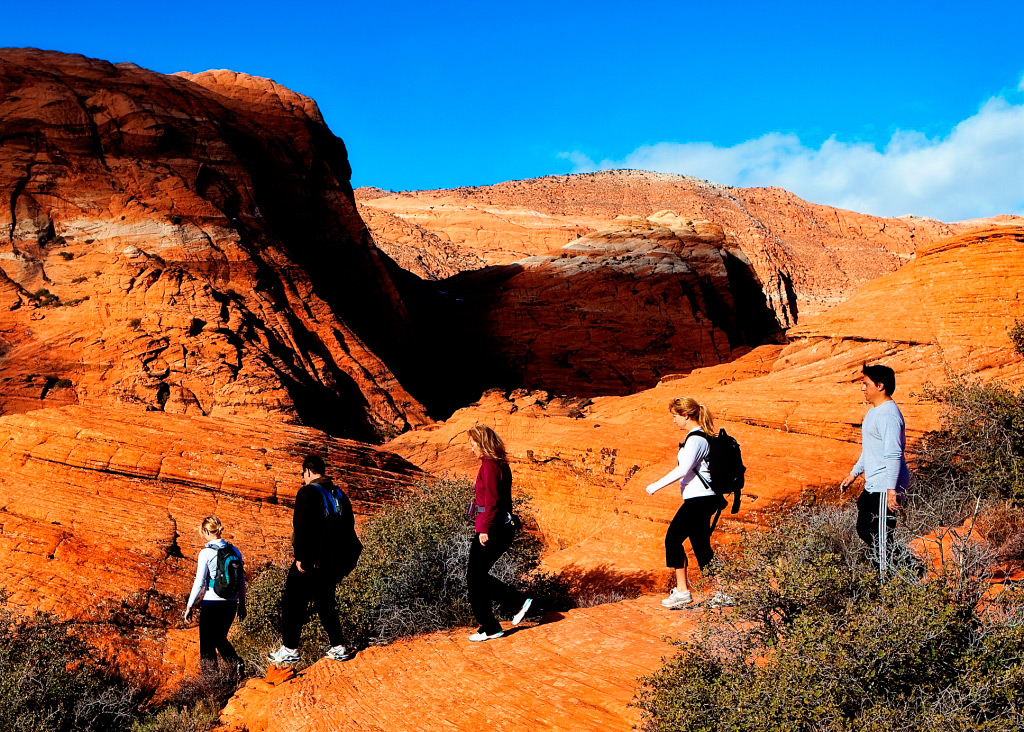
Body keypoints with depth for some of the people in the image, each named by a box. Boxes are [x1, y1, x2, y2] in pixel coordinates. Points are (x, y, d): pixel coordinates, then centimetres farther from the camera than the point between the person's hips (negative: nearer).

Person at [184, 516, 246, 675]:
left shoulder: (206, 553, -11)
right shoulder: (234, 551, 4)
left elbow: (199, 583, -12)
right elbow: (241, 580, 8)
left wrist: (189, 606, -4)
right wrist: (242, 604, 17)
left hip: (211, 603, -5)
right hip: (231, 603, 5)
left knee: (207, 642, 9)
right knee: (220, 638, 22)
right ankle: (236, 663, 2)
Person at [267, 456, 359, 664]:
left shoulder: (307, 492, -9)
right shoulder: (340, 495, 12)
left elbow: (301, 527, -18)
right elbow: (349, 527, 15)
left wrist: (300, 557, -16)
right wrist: (342, 557, 19)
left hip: (310, 561, -7)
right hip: (333, 560, 7)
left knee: (293, 602, 4)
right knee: (325, 602, 16)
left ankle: (289, 650, 4)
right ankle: (338, 647, 12)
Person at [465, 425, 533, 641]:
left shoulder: (489, 465, -14)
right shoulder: (501, 464, 14)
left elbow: (492, 501, -21)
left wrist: (485, 529, -21)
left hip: (491, 529, -10)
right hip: (504, 526, 10)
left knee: (475, 578, 2)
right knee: (479, 576, 17)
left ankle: (490, 629, 8)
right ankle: (519, 601, 15)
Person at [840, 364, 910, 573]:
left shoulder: (888, 415, -18)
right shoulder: (874, 411, 16)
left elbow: (894, 455, -24)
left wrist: (891, 490, -27)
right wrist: (854, 473, 27)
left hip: (885, 488, -11)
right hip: (872, 486, 11)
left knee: (881, 537, -7)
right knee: (864, 530, 17)